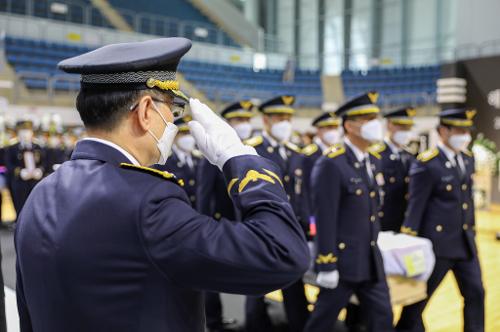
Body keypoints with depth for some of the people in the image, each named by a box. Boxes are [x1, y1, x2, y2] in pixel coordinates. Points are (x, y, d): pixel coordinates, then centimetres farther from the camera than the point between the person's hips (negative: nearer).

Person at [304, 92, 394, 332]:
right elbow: (324, 219, -20)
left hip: (370, 260, 8)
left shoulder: (374, 160, 9)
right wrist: (327, 266, -19)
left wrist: (374, 243, 16)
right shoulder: (331, 163, -18)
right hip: (341, 260, -7)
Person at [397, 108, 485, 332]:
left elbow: (468, 197, 15)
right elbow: (415, 206, -14)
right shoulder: (426, 164, -14)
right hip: (438, 241, -7)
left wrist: (472, 230, 16)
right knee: (420, 295, 6)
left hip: (465, 241, 7)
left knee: (475, 293, 11)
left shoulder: (467, 158, 9)